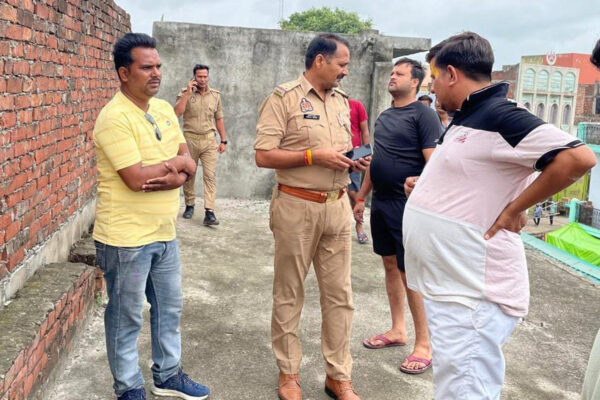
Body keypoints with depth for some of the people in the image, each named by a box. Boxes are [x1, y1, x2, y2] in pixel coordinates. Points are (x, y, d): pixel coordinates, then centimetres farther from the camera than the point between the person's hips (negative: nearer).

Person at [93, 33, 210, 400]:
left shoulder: (165, 109, 7)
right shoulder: (114, 118, -17)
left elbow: (189, 165, 6)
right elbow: (136, 178, -25)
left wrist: (175, 177, -17)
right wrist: (175, 163, -9)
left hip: (165, 232, 8)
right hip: (126, 238, -8)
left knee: (170, 307, 19)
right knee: (126, 317, 9)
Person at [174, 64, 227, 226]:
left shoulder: (215, 95, 7)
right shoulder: (185, 93, 1)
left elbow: (219, 119, 11)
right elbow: (177, 113, -14)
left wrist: (223, 141, 7)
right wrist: (188, 93, -16)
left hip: (209, 140, 0)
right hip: (189, 139, 0)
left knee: (210, 175, -8)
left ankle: (209, 212, -11)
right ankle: (189, 205, 27)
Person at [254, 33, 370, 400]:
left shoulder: (342, 101, 12)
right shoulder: (284, 97, -8)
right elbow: (264, 156, -14)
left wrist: (353, 162, 0)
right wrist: (314, 156, -19)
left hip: (338, 207, 6)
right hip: (296, 207, -5)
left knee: (340, 294, 8)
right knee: (289, 293, 9)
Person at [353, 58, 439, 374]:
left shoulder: (423, 115, -9)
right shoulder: (384, 117, 15)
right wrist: (361, 197, 19)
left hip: (407, 206, -8)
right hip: (380, 202, 8)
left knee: (409, 273, -3)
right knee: (390, 265, 14)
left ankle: (423, 345, 11)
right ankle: (397, 330, 28)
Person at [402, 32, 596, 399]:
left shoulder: (500, 116, -17)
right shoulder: (467, 120, 14)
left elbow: (579, 158, -28)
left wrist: (514, 211, -22)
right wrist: (427, 188, 16)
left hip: (472, 295, -10)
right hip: (451, 287, 10)